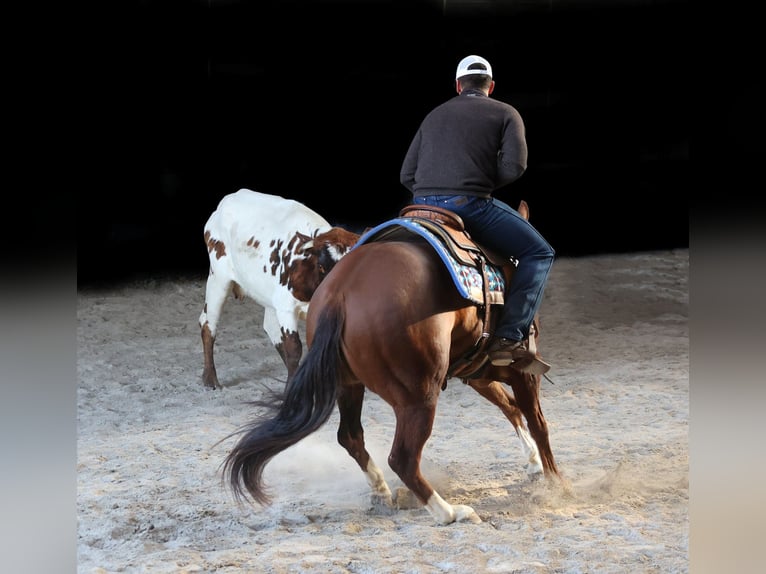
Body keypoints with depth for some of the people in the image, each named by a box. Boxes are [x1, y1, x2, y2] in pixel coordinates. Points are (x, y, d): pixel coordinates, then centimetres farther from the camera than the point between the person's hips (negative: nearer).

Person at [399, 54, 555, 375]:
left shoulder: (434, 116, 25)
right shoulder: (505, 114, 12)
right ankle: (509, 339, -12)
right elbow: (514, 165, -5)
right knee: (539, 254, 5)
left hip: (422, 205, 5)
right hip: (471, 204, -5)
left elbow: (406, 175, 19)